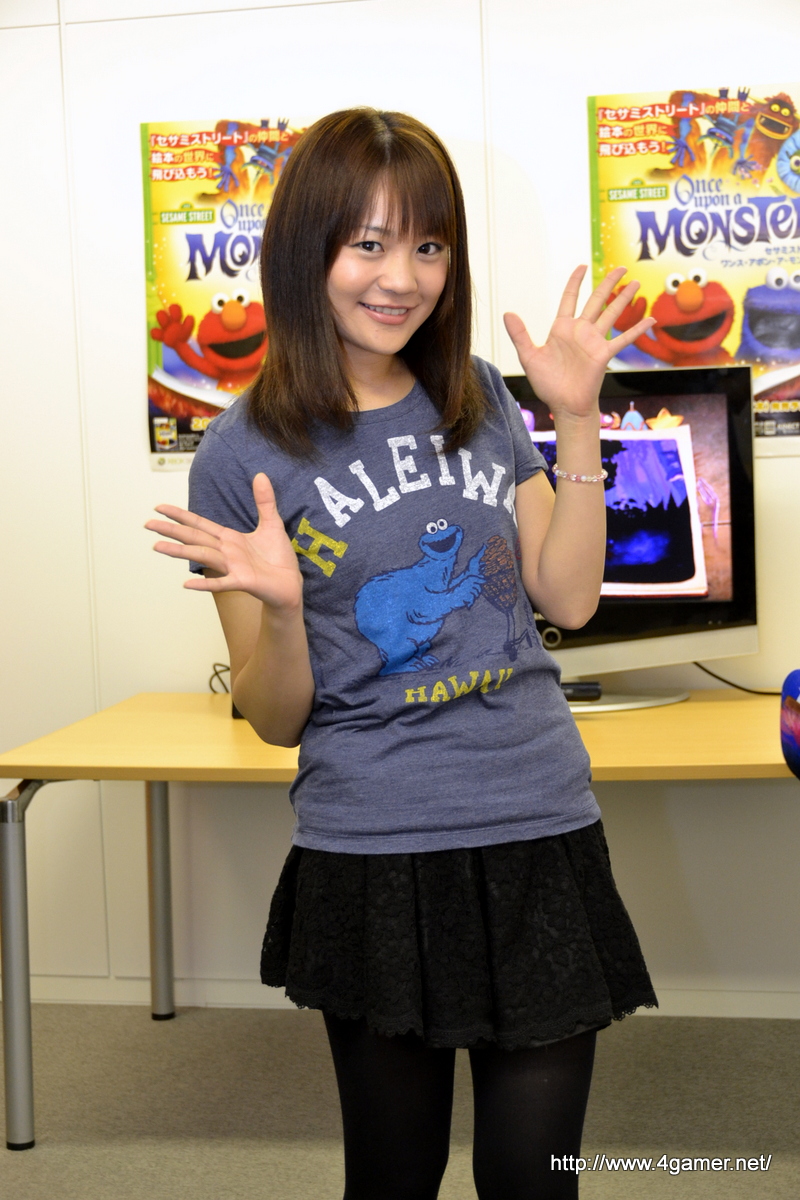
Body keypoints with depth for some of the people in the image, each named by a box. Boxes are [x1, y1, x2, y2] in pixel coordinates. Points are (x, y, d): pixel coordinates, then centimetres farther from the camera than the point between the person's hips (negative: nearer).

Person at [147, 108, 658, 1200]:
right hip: (373, 859, -3)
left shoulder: (480, 400, 6)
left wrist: (579, 420, -1)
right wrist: (279, 607, -23)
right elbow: (274, 719, -3)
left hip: (541, 833, 3)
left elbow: (568, 599, 5)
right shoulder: (243, 455, -6)